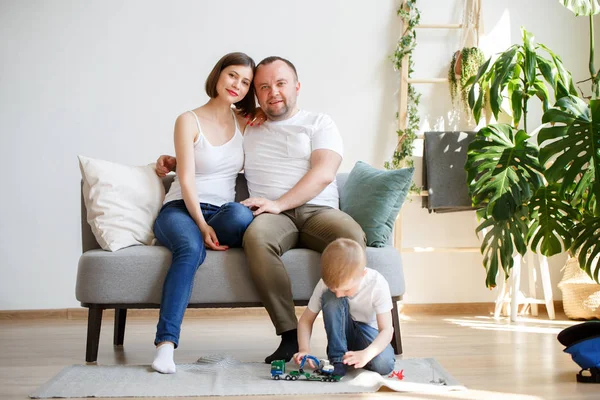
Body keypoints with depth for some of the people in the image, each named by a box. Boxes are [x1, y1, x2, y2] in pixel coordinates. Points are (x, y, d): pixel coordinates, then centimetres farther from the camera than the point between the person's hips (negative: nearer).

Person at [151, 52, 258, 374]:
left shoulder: (245, 122, 14)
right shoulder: (189, 121, 1)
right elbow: (186, 181, -8)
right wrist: (202, 225, -21)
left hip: (222, 215, 3)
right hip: (181, 210, -3)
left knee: (241, 214, -35)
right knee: (190, 247, -38)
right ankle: (166, 343, -44)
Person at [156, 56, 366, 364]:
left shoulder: (318, 124, 17)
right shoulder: (246, 131, 27)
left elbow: (323, 173, 0)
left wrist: (279, 203, -14)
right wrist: (174, 161, 18)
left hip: (318, 211, -1)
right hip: (274, 215, 1)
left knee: (352, 237, -36)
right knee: (256, 237, -37)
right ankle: (289, 334, -30)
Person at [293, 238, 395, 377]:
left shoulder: (377, 284, -28)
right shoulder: (326, 283, -22)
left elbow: (386, 330, -29)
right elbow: (306, 320, -12)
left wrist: (366, 354, -48)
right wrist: (304, 349, -31)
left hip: (369, 330, -1)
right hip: (341, 333, 1)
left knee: (384, 365, -33)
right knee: (330, 297, -30)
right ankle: (337, 358, -23)